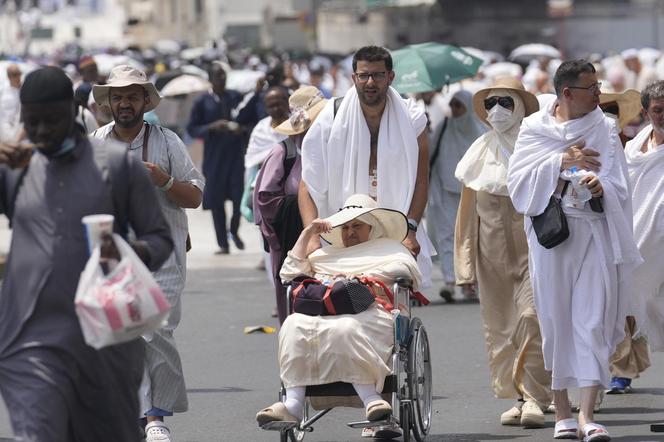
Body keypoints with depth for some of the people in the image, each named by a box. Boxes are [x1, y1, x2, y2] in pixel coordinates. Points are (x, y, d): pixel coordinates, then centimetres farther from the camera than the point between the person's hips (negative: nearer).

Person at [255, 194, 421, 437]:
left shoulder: (388, 247, 28)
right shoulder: (327, 254, 40)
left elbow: (405, 267, 5)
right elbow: (290, 273, 29)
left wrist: (360, 277, -4)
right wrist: (307, 234, 25)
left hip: (369, 312, -4)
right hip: (323, 313, 4)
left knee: (344, 328, -41)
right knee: (294, 325, -31)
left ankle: (371, 397, -45)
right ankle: (293, 403, -42)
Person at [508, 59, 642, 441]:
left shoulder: (605, 130, 7)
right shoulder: (535, 129, 6)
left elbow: (618, 185, -1)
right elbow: (518, 178, -4)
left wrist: (601, 187, -24)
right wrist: (561, 161, -13)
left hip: (595, 233, 0)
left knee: (593, 319, -8)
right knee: (555, 319, 2)